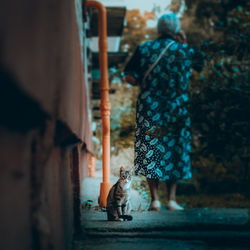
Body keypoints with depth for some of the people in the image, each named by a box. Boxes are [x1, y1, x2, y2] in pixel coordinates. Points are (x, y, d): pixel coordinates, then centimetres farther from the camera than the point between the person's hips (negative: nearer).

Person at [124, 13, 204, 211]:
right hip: (176, 110, 0)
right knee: (175, 150, 10)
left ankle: (155, 199, 1)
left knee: (150, 150, 5)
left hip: (149, 107, 0)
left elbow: (130, 78, -4)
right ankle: (172, 198, 8)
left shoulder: (144, 49, 1)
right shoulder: (185, 51, 1)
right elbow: (201, 64, 22)